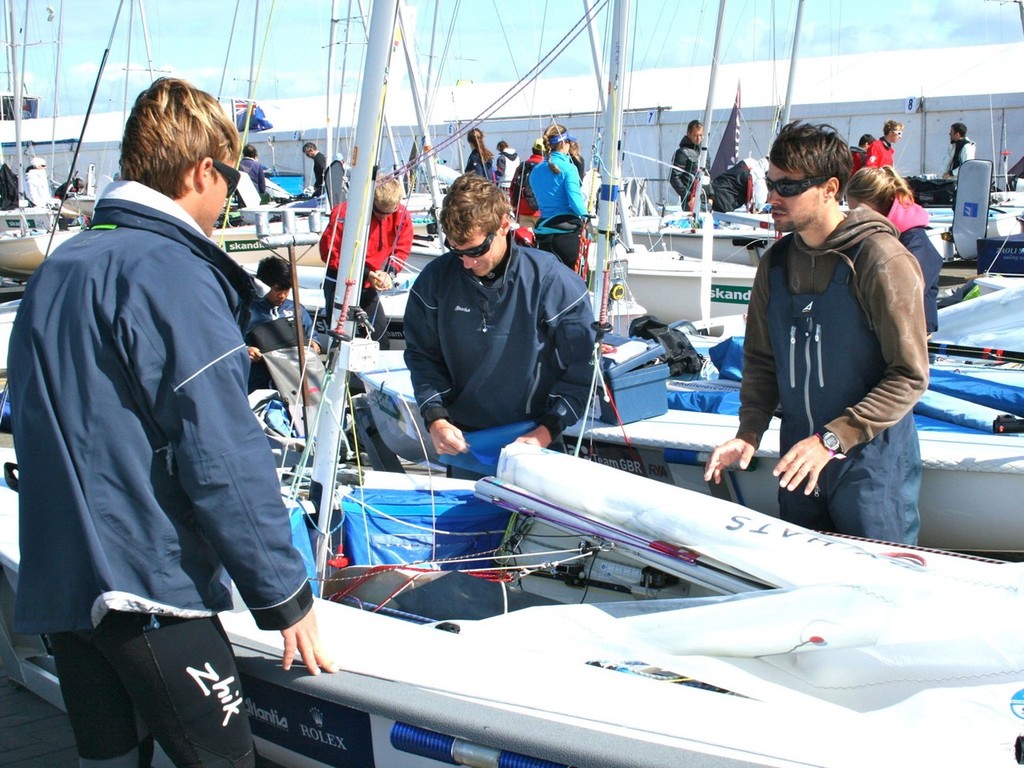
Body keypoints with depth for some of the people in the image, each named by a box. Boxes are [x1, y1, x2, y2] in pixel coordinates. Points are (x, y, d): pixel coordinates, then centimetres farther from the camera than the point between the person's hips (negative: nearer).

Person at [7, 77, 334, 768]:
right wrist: (285, 597, -11)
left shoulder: (56, 271, 13)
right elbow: (220, 457, -17)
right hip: (146, 582, -8)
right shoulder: (170, 270, -12)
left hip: (55, 583, 9)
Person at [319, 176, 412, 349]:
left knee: (380, 334, 6)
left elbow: (402, 250, 2)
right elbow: (330, 252, -17)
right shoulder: (346, 212, -22)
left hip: (369, 286, 4)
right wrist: (366, 274, -20)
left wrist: (390, 273, -18)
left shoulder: (402, 216, -9)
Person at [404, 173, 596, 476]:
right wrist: (435, 417, -12)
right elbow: (422, 354, 2)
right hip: (461, 440, 3)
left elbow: (581, 368, -9)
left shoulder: (552, 281, -15)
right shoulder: (436, 278, -6)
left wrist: (547, 430, -16)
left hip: (532, 441, -2)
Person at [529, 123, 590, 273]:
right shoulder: (567, 168, -9)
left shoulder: (536, 172, 11)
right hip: (567, 230, -5)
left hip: (543, 230, 5)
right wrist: (584, 215, 1)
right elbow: (575, 200, -15)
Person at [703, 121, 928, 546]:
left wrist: (831, 438, -20)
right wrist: (749, 431, -2)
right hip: (798, 462, 6)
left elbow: (909, 376, -15)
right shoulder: (775, 262, 5)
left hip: (872, 466, -6)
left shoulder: (881, 260, -14)